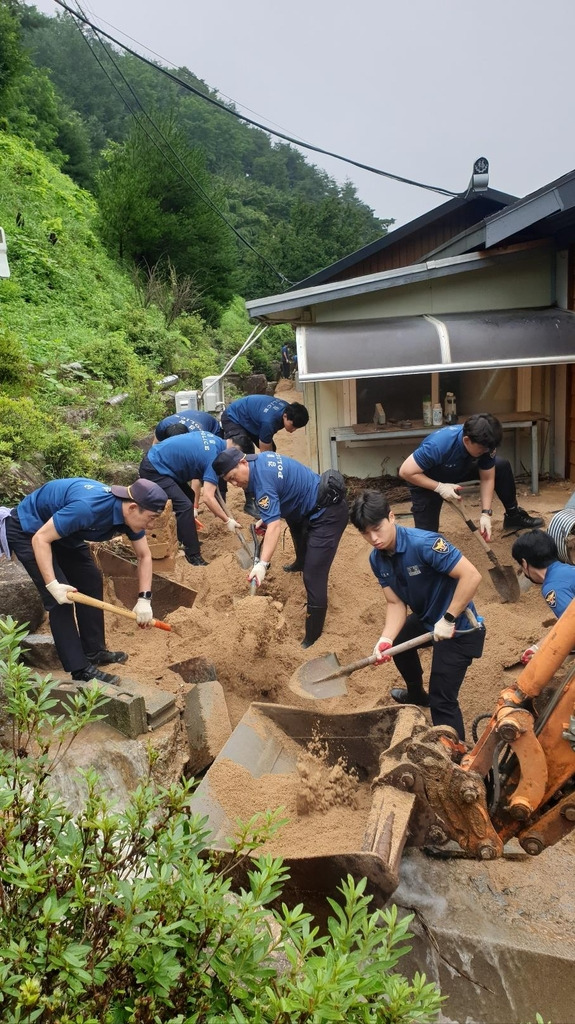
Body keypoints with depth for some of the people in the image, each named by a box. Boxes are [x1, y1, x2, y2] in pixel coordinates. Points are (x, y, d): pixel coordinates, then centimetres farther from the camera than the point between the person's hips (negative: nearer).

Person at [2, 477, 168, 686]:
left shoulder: (129, 515, -14)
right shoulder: (88, 507, -39)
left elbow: (144, 556, -2)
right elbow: (40, 539, -32)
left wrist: (144, 599, -10)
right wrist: (52, 584, -37)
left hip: (63, 531, 8)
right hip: (27, 530, -8)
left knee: (91, 582, 6)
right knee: (60, 599, -14)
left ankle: (94, 651, 19)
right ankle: (80, 670, -8)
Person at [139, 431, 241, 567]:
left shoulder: (215, 439, 6)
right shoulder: (214, 458, -19)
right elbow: (208, 497, -26)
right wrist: (227, 521, -17)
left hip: (155, 460, 10)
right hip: (154, 470, -10)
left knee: (189, 497, 18)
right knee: (185, 506, -16)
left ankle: (184, 540, 30)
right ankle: (193, 556, -12)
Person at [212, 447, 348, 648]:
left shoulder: (263, 483, -27)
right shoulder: (262, 458, 1)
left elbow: (274, 527, -37)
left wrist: (262, 564, -46)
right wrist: (267, 518, 9)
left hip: (328, 513, -11)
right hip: (312, 508, 11)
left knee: (313, 576, -14)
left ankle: (312, 637, -7)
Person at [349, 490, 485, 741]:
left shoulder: (423, 543, -32)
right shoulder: (377, 559, -7)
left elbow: (471, 576, -34)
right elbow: (395, 603, -4)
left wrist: (448, 620, -30)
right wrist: (386, 639, -21)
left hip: (458, 628, -9)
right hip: (427, 618, 9)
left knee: (442, 700, -11)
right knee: (397, 641, 33)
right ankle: (416, 694, 59)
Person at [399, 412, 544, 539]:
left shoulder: (484, 444, -25)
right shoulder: (438, 445, -41)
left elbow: (487, 479, -14)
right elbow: (406, 471, -34)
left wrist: (486, 514, -23)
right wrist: (440, 487, -38)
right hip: (427, 482, -5)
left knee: (503, 466, -2)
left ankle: (513, 516, 17)